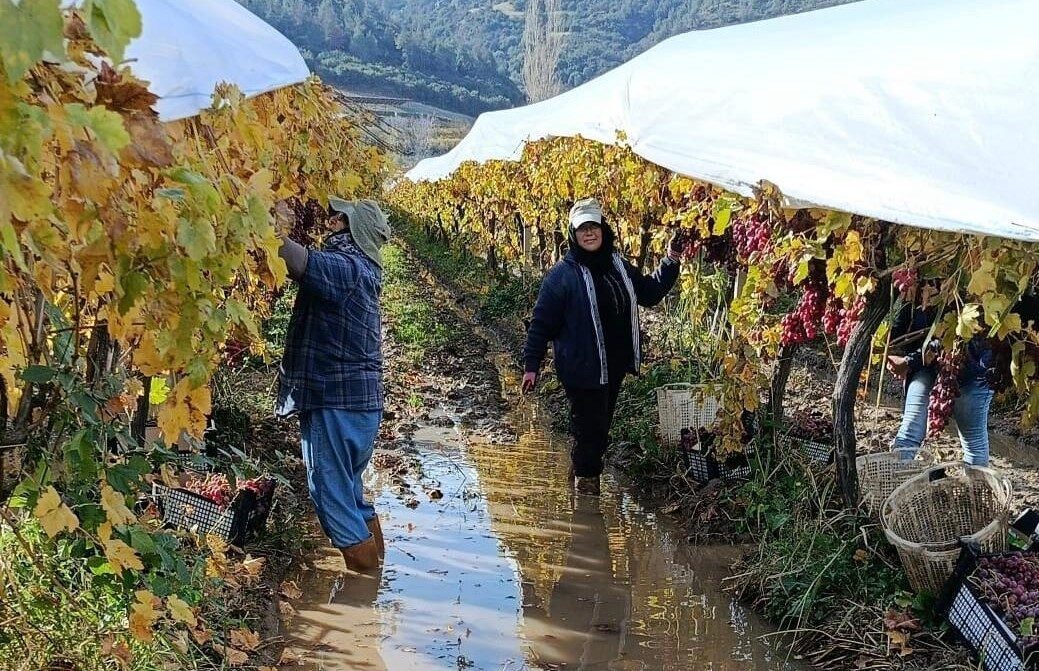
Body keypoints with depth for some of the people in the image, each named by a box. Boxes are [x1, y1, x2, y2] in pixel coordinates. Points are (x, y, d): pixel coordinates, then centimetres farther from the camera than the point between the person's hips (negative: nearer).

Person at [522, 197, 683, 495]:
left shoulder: (619, 266, 6)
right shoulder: (562, 274, -12)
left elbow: (650, 293, 20)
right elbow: (541, 322, -11)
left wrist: (671, 262, 8)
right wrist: (531, 364, -12)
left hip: (615, 366, 6)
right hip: (582, 368, -6)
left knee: (601, 425, 17)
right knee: (590, 428, -1)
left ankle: (585, 471, 35)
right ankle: (586, 479, 20)